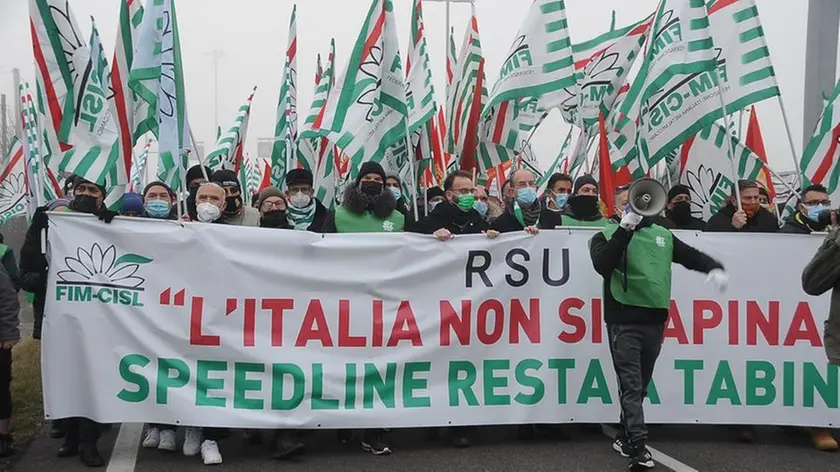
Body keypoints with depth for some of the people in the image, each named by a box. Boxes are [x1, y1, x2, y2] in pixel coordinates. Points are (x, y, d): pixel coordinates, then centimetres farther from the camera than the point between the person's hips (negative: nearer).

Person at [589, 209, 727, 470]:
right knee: (631, 385, -8)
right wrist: (625, 228, -26)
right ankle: (638, 448, -7)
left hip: (654, 321, 5)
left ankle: (624, 438, 28)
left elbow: (692, 256, 10)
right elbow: (602, 265, -20)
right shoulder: (606, 235, -2)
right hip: (624, 321, -5)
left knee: (640, 386, 14)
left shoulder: (663, 235, 11)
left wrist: (714, 268, -11)